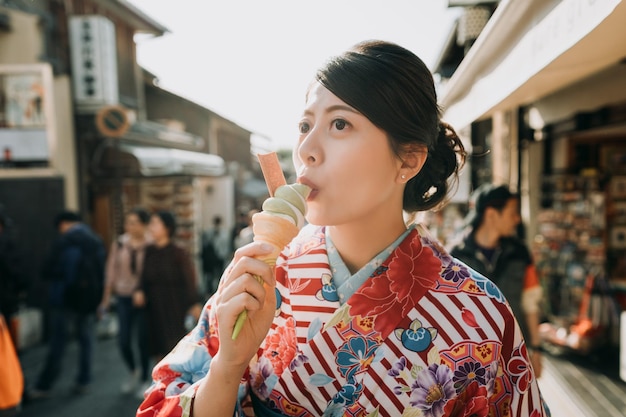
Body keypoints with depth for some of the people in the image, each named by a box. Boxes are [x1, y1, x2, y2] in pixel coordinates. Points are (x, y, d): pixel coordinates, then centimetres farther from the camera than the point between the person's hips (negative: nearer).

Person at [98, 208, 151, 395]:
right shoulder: (119, 244, 1)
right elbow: (111, 272, 6)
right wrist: (106, 299, 8)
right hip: (124, 297, 3)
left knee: (143, 340, 4)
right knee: (124, 340, 3)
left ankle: (144, 379, 26)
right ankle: (134, 371, 33)